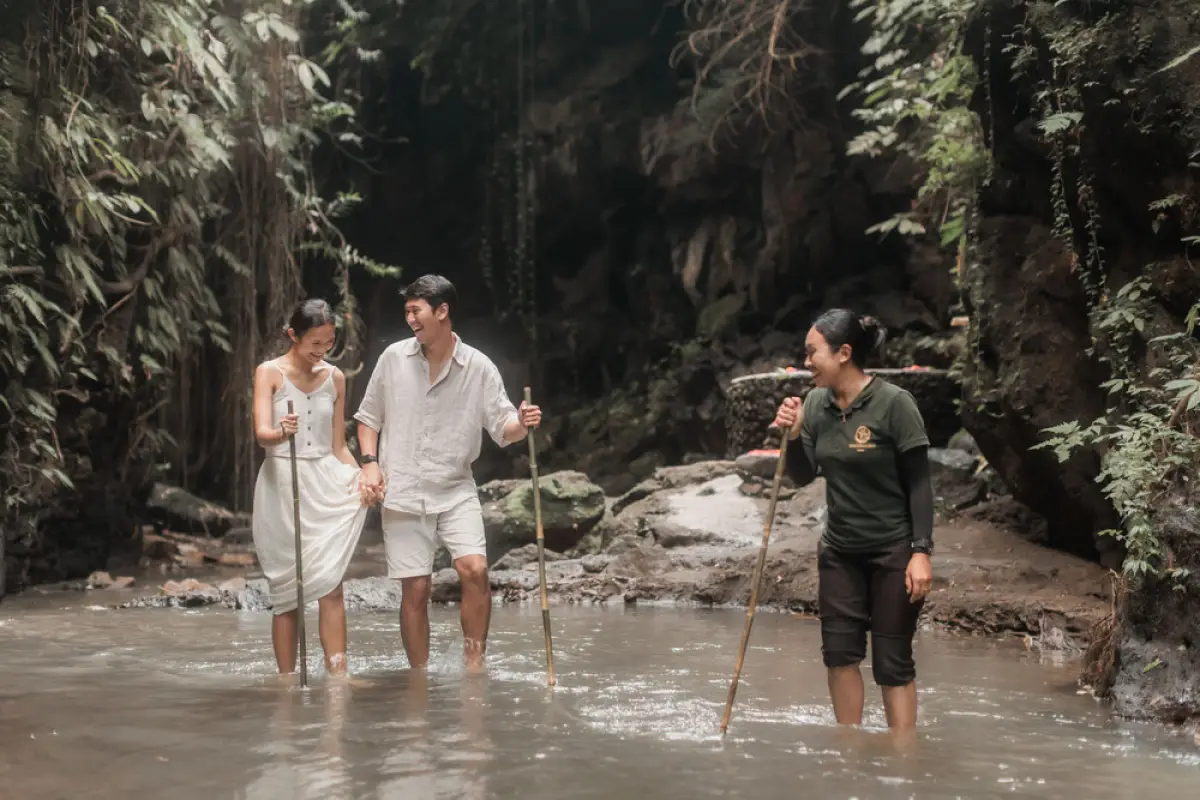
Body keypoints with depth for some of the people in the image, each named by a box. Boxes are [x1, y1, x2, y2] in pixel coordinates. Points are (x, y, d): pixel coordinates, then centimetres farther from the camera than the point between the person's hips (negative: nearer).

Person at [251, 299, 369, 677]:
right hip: (282, 487, -2)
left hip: (326, 484, 3)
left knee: (330, 586, -9)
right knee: (287, 591, 2)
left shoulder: (335, 378, 10)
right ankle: (287, 678, 9)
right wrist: (281, 433, -39)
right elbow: (261, 432, -16)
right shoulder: (270, 372, -2)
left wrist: (360, 476, -5)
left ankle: (338, 675, -11)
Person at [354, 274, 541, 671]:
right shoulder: (394, 358, 3)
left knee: (475, 568, -20)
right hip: (402, 493, 1)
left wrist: (522, 424, -25)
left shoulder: (479, 367, -2)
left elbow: (503, 428, -3)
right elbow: (368, 417, 12)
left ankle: (474, 664, -5)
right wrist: (370, 462, -2)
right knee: (415, 589, 1)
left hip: (456, 491, -1)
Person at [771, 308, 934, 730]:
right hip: (839, 549, 5)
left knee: (892, 661, 0)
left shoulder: (893, 403, -17)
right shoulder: (816, 404, -1)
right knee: (839, 652, 5)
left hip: (893, 551, -5)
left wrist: (921, 551, -19)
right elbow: (803, 477, 4)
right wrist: (793, 435, -14)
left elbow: (919, 483, -14)